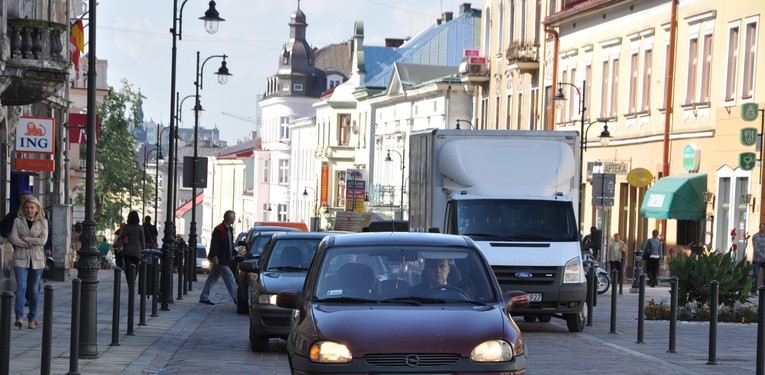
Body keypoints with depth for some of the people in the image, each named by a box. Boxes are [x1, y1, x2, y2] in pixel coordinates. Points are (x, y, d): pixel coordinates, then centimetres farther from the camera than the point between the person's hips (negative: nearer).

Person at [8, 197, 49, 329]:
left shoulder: (43, 222, 6)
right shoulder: (18, 221, 6)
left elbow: (43, 240, -7)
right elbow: (13, 238, -6)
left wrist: (25, 238, -9)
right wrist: (31, 243, -10)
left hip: (37, 259, 1)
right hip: (21, 259, -1)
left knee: (34, 289, 4)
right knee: (21, 287, -14)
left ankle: (32, 318, 12)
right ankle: (19, 316, -22)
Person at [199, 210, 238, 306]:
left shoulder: (229, 229, 15)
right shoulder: (219, 229, -14)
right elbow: (214, 244, -19)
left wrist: (233, 255, 18)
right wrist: (214, 257, -24)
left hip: (226, 259, 9)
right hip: (220, 260, -9)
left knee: (212, 279, 11)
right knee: (229, 277, -9)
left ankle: (204, 297, 15)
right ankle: (236, 298, -8)